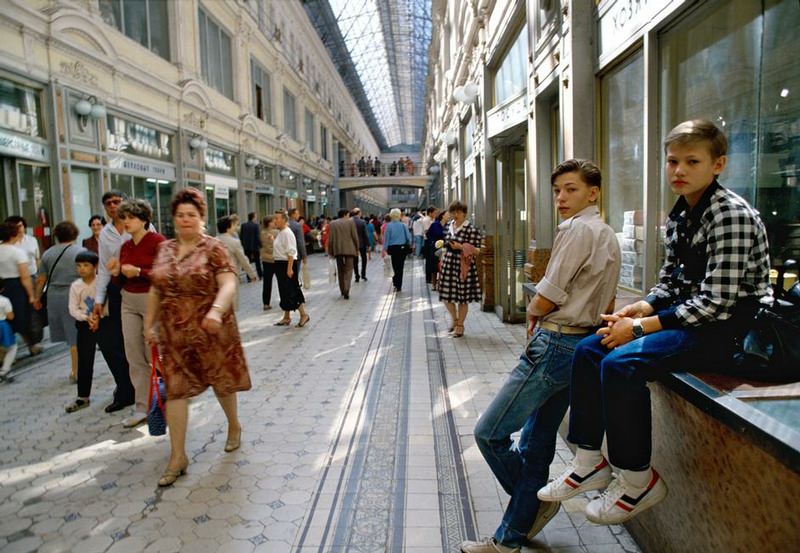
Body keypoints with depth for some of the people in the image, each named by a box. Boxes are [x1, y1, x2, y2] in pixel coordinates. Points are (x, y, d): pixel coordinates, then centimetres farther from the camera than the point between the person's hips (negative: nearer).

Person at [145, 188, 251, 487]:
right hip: (174, 334, 4)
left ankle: (234, 425, 41)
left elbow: (228, 285, -20)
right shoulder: (165, 249, 7)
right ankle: (178, 456, 12)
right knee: (175, 389, 2)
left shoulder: (213, 248, -9)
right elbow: (155, 290, 14)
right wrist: (149, 323, 11)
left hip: (210, 331, -4)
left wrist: (216, 310, -37)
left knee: (221, 381, 13)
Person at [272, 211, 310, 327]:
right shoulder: (280, 233, 13)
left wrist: (289, 269, -24)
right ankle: (286, 317, 23)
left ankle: (303, 314, 4)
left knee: (291, 291, -6)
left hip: (287, 264, -10)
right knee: (284, 292, 14)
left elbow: (291, 252, -21)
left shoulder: (287, 233, -16)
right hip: (280, 264, 10)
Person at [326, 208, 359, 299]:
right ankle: (346, 291, -16)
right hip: (349, 249, -2)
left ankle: (342, 291, 20)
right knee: (348, 270, -1)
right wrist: (357, 248, 8)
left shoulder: (332, 224, 5)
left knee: (340, 271, 15)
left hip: (338, 250, 3)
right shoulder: (350, 222, 0)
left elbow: (330, 239, 3)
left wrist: (330, 251, 10)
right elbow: (355, 237, -2)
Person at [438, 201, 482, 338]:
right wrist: (443, 257, 16)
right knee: (446, 296, 8)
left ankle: (460, 325, 21)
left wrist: (461, 247, -23)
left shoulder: (471, 229, -11)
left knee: (462, 297, 4)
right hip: (448, 263, 6)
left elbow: (475, 249, -11)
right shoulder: (449, 225, 8)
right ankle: (455, 319, 33)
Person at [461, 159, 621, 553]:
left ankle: (538, 501, 15)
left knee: (490, 432, -4)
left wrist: (532, 310, 7)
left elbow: (546, 299, -15)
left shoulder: (577, 229, -13)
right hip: (582, 345, 10)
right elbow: (606, 305, 23)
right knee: (536, 445, 13)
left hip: (554, 346, -10)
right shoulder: (609, 236, 18)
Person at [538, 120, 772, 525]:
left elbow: (714, 302, -23)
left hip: (730, 327, -9)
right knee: (589, 349, 0)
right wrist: (638, 310, -7)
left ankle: (638, 481, -9)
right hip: (692, 316, 9)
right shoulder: (679, 216, 9)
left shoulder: (731, 215, -17)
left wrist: (641, 327, -20)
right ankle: (589, 462, 7)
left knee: (620, 363, -27)